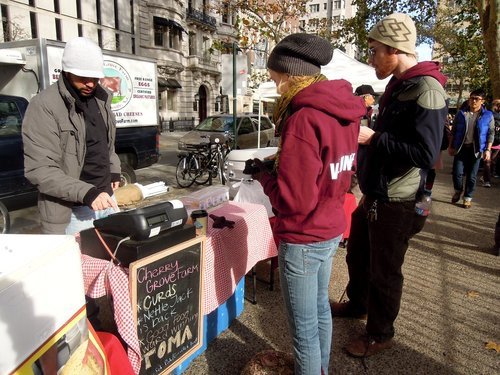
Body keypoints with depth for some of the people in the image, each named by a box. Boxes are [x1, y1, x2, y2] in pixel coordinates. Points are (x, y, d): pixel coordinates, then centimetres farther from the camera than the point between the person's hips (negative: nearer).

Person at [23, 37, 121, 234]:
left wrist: (114, 170, 8)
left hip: (105, 198, 7)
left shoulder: (101, 98, 7)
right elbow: (39, 169, -21)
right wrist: (86, 192, -31)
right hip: (70, 212, -7)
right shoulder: (44, 106, -16)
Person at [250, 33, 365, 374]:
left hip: (304, 239, -9)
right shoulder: (343, 111, 3)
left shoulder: (304, 118, -24)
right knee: (320, 308, 26)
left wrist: (264, 174, -9)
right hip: (332, 230, 10)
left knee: (304, 328, 9)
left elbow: (294, 199, -26)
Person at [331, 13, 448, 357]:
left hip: (396, 202, -9)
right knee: (357, 255, 23)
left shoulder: (426, 90, -19)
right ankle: (357, 303, 46)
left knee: (384, 271, 7)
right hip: (374, 194, 9)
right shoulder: (397, 85, 12)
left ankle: (380, 334, 28)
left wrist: (372, 138, -23)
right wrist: (365, 134, 4)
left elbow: (426, 153, -27)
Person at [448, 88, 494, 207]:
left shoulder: (488, 115, 1)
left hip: (476, 149, 0)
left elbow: (491, 134, 3)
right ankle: (458, 191, 25)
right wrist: (451, 146, 5)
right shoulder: (461, 113, 3)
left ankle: (468, 197, 19)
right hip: (460, 148, 0)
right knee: (457, 172, -4)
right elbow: (453, 131, 8)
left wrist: (488, 150, -4)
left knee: (472, 176, 5)